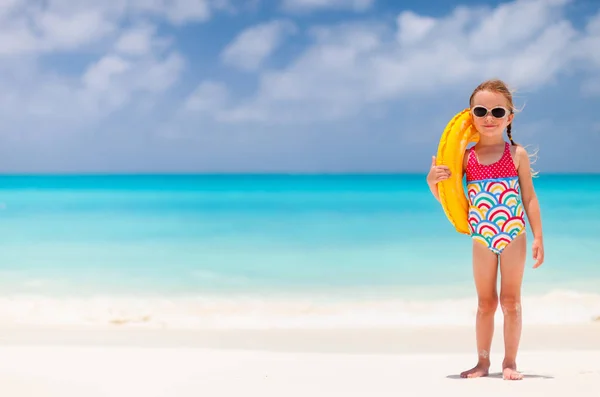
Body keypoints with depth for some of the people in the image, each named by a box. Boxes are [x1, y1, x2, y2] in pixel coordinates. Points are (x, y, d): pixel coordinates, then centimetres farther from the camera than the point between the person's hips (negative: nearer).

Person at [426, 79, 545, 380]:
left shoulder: (517, 155, -3)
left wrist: (538, 237, -4)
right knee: (485, 302, 10)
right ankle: (482, 362, 19)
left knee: (510, 301, 5)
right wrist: (433, 181, -13)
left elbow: (529, 198, -1)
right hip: (482, 240, 2)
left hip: (514, 236, -2)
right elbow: (447, 198, 8)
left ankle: (510, 362, 13)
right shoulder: (466, 157, 0)